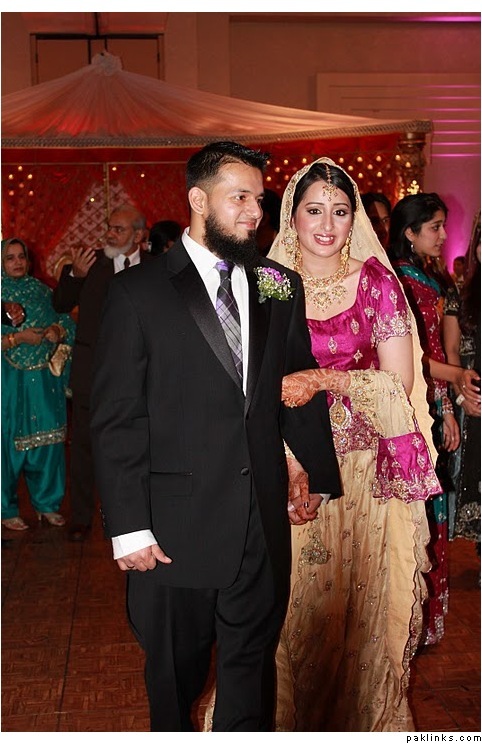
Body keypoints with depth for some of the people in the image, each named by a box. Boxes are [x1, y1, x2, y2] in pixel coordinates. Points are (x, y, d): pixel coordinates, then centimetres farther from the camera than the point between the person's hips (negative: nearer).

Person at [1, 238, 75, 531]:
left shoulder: (42, 290, 11)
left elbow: (68, 321, 10)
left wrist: (58, 329, -10)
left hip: (45, 378, 4)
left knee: (48, 440, 7)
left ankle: (47, 503, 21)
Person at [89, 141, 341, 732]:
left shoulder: (280, 288, 7)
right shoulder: (138, 293, -6)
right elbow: (115, 419, -8)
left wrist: (315, 471, 2)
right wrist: (129, 527, -11)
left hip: (264, 522, 3)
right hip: (175, 528, -3)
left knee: (251, 668, 17)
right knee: (175, 674, 17)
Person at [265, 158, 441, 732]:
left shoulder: (376, 281, -2)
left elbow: (400, 382, -6)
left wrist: (322, 380, -17)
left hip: (362, 466, -1)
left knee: (357, 596, 9)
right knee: (290, 599, 7)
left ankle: (359, 716, 32)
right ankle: (287, 714, 30)